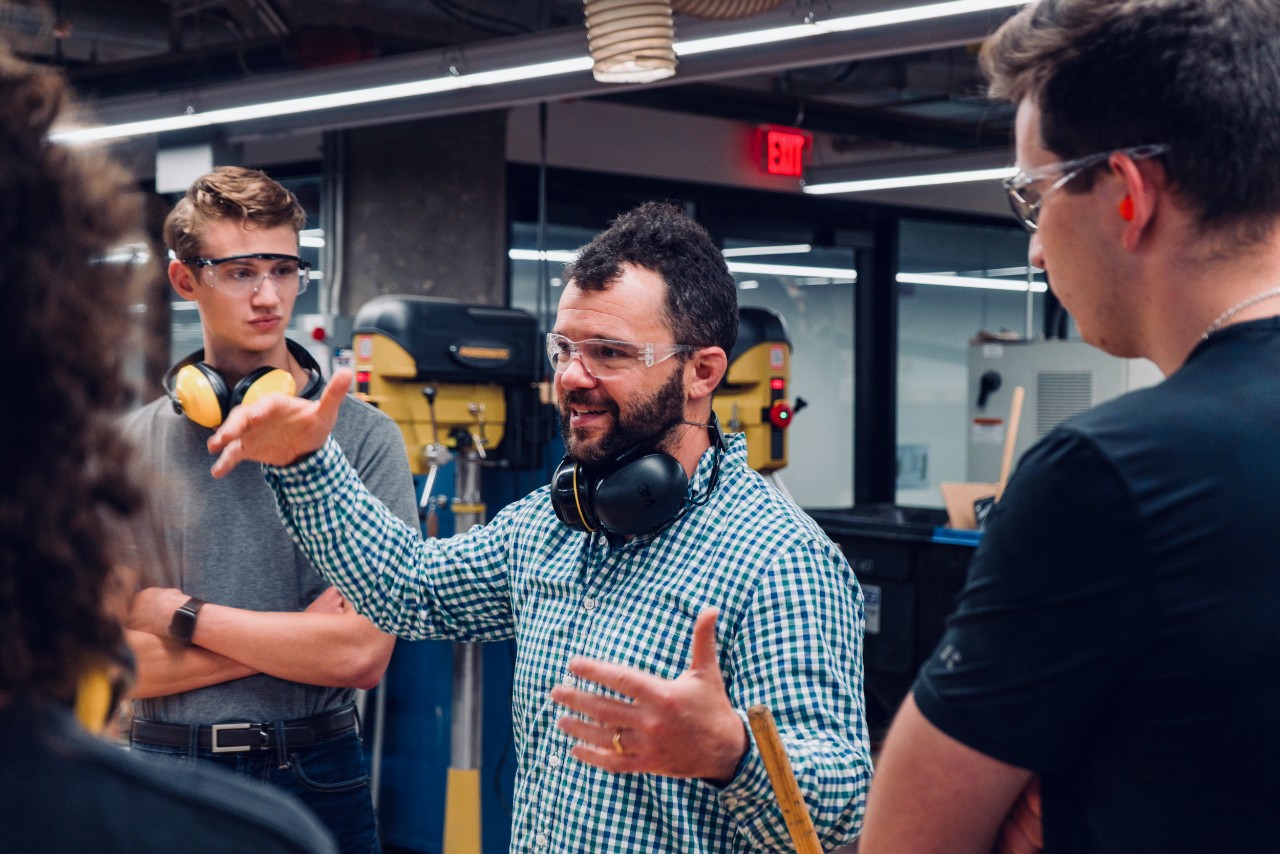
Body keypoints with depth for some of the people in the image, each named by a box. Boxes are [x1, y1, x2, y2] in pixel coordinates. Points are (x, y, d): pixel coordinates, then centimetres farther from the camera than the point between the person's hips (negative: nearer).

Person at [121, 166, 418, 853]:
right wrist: (297, 639, -12)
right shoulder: (131, 444, -1)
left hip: (316, 773, -1)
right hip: (169, 764, 1)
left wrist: (182, 614, -8)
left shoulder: (364, 436, -5)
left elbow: (363, 654, -14)